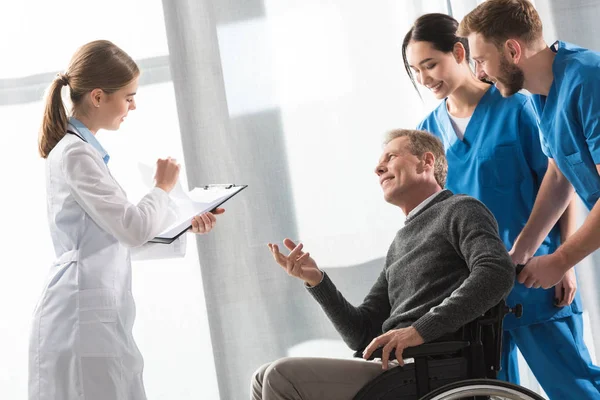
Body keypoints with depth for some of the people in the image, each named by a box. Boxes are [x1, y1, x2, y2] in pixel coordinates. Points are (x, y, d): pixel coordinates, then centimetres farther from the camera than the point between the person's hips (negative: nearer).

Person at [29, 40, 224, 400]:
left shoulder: (81, 151, 18)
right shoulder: (75, 154, -12)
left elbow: (119, 237, 22)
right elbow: (134, 228, -16)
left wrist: (186, 226, 15)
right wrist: (163, 187, 2)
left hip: (98, 319, 9)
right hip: (83, 322, -9)